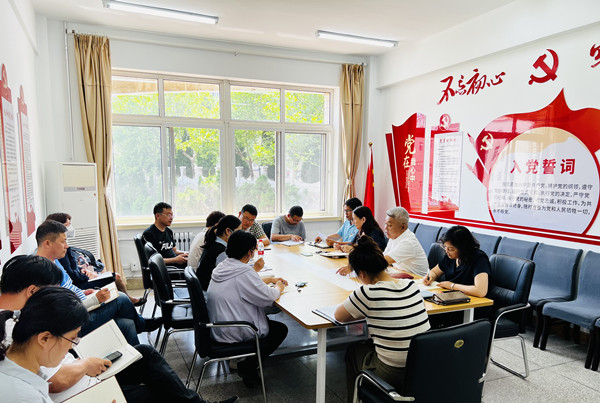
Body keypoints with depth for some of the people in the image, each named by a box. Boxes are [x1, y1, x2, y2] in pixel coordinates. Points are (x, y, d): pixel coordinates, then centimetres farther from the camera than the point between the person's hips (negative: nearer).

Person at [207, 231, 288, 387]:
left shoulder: (222, 267, 3)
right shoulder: (244, 272, -24)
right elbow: (268, 297, -19)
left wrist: (271, 279, 18)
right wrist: (279, 287, 2)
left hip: (216, 329, 9)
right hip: (232, 334, -9)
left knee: (265, 319, 26)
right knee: (281, 329, 10)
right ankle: (247, 365, 4)